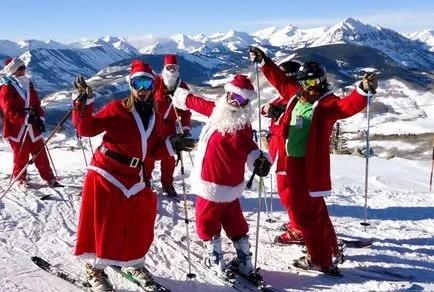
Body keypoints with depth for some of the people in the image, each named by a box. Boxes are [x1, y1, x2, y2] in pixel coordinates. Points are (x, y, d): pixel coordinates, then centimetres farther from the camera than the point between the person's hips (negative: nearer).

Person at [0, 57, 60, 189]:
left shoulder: (29, 84, 10)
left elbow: (37, 103, 11)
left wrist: (40, 118, -3)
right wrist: (26, 118, -26)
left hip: (33, 128, 5)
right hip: (17, 130, -5)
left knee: (41, 155, 9)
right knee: (21, 157, 6)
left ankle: (49, 177, 18)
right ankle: (21, 179, 25)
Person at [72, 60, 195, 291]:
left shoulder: (154, 118, 8)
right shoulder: (117, 109, -10)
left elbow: (151, 151, 11)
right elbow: (87, 129, -15)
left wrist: (171, 146, -2)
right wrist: (84, 104, -26)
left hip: (133, 179, 6)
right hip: (106, 176, -5)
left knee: (139, 225, 11)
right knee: (104, 225, 1)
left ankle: (134, 263, 35)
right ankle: (94, 269, 21)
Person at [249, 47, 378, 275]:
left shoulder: (327, 104, -12)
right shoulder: (296, 96, 8)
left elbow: (349, 105, -29)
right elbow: (279, 80, 22)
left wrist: (364, 90, -47)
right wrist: (262, 61, 24)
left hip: (310, 164, -8)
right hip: (294, 161, 8)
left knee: (305, 212, 0)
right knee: (313, 208, 21)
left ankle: (321, 260, 15)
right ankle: (329, 247, 40)